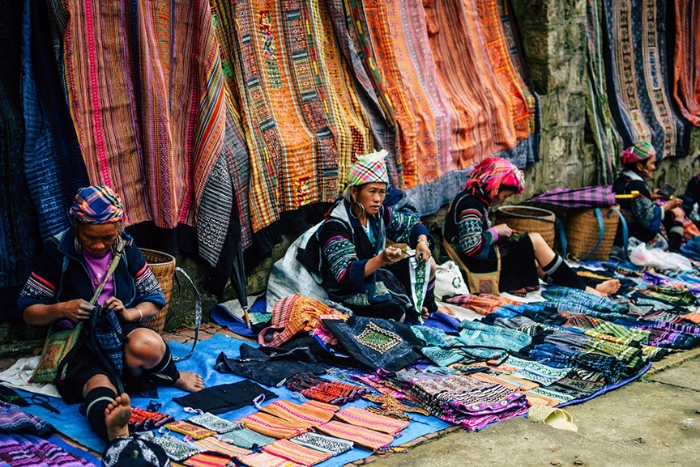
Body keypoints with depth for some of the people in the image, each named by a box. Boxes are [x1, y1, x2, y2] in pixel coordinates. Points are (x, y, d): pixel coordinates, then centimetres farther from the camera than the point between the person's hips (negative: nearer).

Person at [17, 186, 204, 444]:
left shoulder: (126, 249, 3)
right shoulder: (57, 252, -5)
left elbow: (155, 299, 9)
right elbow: (28, 310, 0)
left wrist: (129, 313, -14)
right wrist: (61, 309, -21)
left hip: (121, 332, 2)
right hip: (78, 342, -2)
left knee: (148, 344, -36)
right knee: (99, 385, -37)